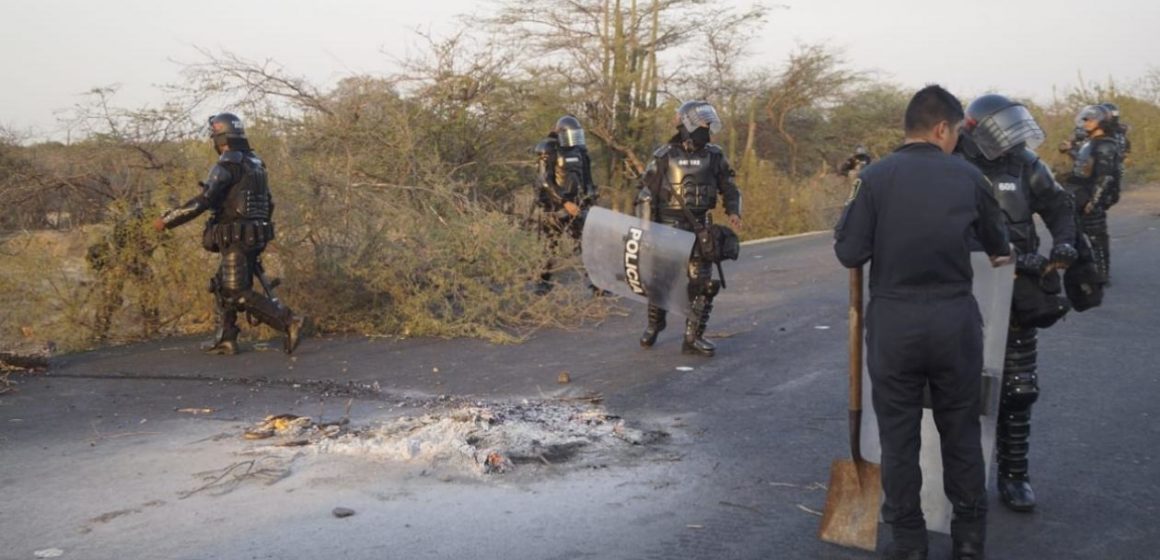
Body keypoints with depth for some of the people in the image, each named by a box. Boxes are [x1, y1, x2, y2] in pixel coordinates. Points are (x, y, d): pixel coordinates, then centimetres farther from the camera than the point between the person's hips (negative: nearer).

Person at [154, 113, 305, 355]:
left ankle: (290, 322, -16)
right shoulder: (255, 164, 14)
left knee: (240, 295, -6)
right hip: (256, 236, 9)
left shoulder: (227, 164, -13)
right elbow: (268, 203, 17)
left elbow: (203, 201, -18)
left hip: (237, 240, -9)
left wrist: (167, 220, -10)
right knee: (223, 288, 17)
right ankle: (225, 341, 18)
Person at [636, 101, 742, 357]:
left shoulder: (714, 156, 3)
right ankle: (654, 325, 33)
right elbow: (647, 193, -1)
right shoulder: (664, 156, -5)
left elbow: (730, 188, 11)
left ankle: (693, 338, 4)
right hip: (668, 227, -2)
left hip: (699, 228, 2)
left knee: (703, 284, -5)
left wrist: (733, 212, -8)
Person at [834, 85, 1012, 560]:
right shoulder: (969, 177, 1)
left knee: (899, 434, 10)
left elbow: (850, 254, -9)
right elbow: (998, 244, 18)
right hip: (955, 319, 2)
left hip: (893, 321, -1)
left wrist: (846, 217, 11)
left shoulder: (876, 177, -7)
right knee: (961, 431, 15)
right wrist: (1000, 255, 43)